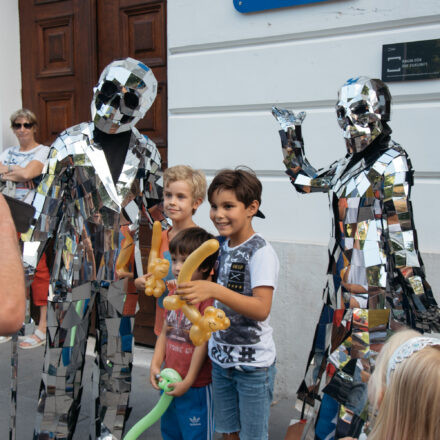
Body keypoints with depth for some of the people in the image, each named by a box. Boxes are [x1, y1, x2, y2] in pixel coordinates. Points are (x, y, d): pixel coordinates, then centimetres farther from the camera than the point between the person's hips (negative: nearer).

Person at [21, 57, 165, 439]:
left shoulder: (147, 153, 6)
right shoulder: (71, 144, -1)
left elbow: (157, 211, 14)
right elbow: (46, 206, -1)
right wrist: (29, 258, -4)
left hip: (122, 268, 3)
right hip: (73, 264, -2)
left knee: (117, 354, 11)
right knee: (64, 353, 2)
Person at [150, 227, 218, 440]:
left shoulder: (207, 297, -21)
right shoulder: (174, 292, 3)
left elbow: (203, 343, -20)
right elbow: (165, 332, 9)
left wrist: (188, 382, -15)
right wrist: (155, 364, 1)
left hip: (195, 386, -7)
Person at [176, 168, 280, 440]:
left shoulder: (261, 253, -18)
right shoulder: (222, 246, 4)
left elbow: (262, 309, -29)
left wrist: (214, 290, -38)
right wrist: (189, 286, 5)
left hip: (253, 363, -7)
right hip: (221, 357, 7)